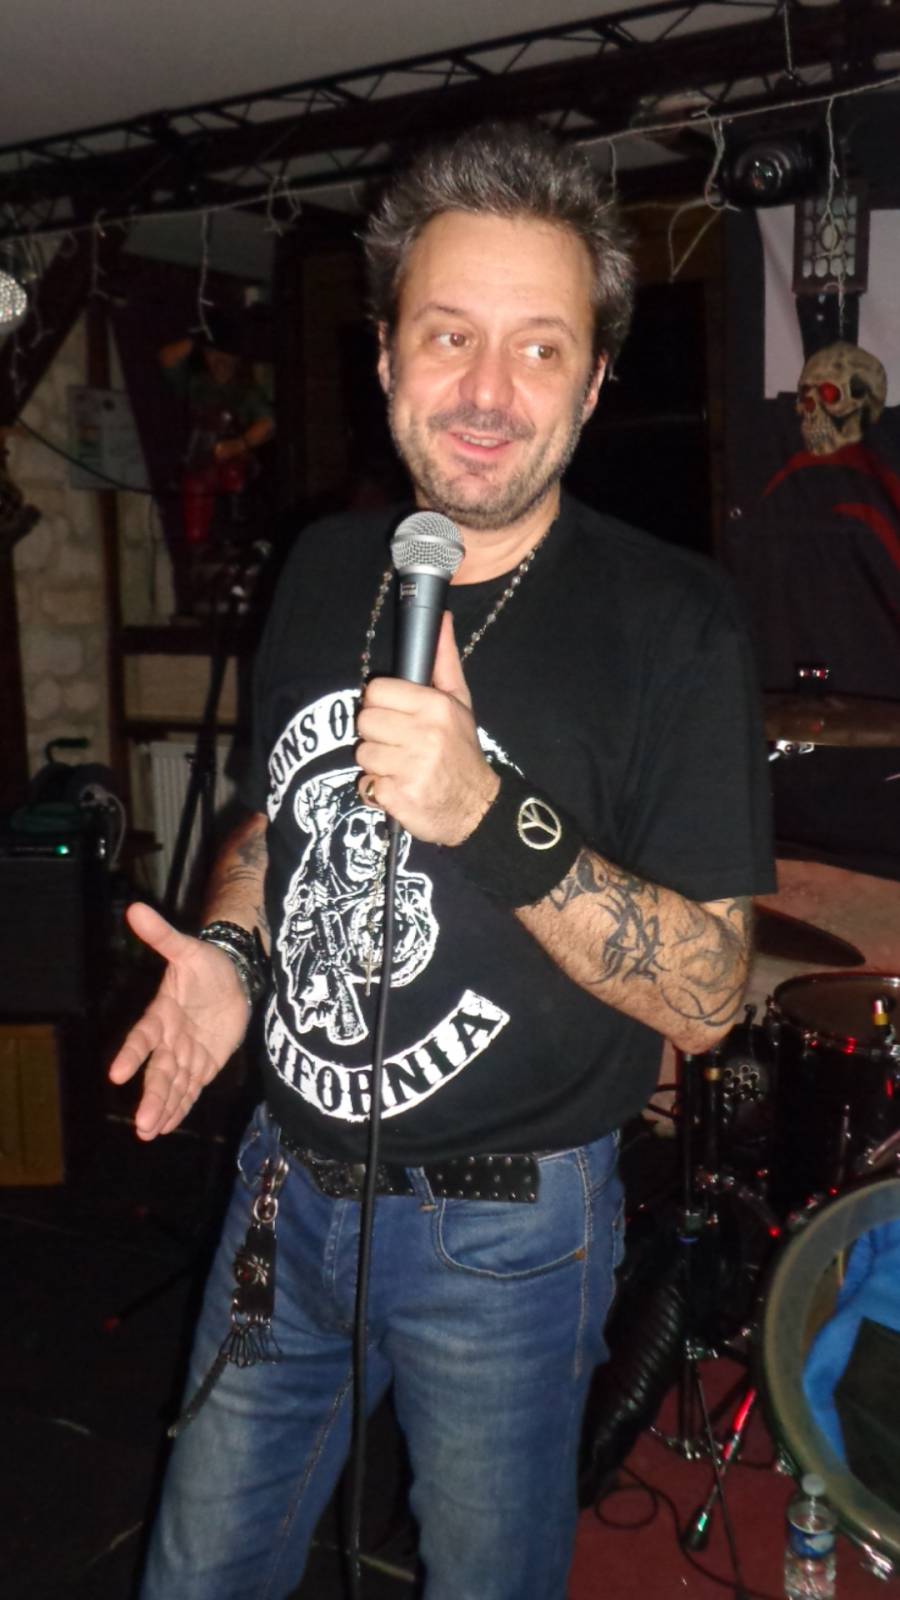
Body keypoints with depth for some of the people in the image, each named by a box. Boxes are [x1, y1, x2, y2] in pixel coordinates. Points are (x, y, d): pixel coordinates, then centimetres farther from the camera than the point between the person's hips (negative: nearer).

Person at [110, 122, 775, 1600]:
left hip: (505, 1230, -4)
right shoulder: (325, 566, 0)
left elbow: (708, 998, -19)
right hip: (290, 1183, 5)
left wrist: (491, 814, -33)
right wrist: (227, 949, -6)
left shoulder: (670, 622, -17)